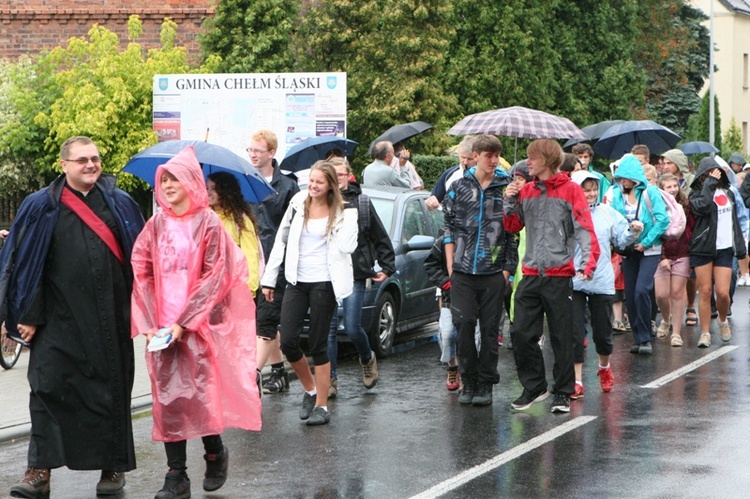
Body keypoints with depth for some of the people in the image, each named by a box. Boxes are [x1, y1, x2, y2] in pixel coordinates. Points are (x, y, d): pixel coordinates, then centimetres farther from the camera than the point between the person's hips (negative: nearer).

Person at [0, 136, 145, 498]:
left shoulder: (120, 205, 7)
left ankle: (113, 467, 18)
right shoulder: (41, 208, 2)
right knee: (48, 387, -6)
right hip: (60, 317, -1)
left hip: (110, 318, 2)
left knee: (112, 389, 7)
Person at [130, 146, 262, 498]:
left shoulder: (208, 224, -3)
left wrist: (185, 323, -13)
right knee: (167, 397, 0)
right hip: (162, 330, 4)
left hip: (198, 326, -3)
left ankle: (215, 453, 21)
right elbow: (141, 273, 6)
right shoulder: (156, 225, 8)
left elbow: (215, 277, -7)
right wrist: (149, 323, -6)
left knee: (201, 393, -6)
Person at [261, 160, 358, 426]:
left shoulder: (342, 212, -2)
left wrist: (342, 216, -16)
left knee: (318, 345, -1)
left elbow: (348, 246, -16)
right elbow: (280, 241, 11)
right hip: (296, 282, 4)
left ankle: (321, 405, 8)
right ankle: (310, 390, 21)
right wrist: (269, 279, 10)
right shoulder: (298, 205, 6)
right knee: (287, 342, -3)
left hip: (323, 284, -4)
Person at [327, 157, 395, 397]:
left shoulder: (362, 203, 4)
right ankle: (330, 380, 7)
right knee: (329, 328, 0)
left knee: (352, 327, -5)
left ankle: (368, 359, 26)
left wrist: (387, 267, 6)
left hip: (355, 275, -1)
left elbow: (381, 238, 9)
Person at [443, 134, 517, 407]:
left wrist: (507, 269, -2)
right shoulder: (459, 187, 7)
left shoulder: (506, 188, 3)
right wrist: (450, 263, 5)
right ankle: (468, 381, 10)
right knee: (464, 324, -2)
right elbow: (449, 226, 11)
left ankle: (486, 384, 11)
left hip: (494, 272, -1)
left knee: (489, 328, 2)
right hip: (463, 272, 1)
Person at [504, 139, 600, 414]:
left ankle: (563, 393, 11)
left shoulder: (570, 190, -4)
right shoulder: (526, 191, 12)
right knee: (521, 333, 2)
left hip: (560, 275, -5)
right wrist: (510, 202, -1)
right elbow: (513, 226, 17)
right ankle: (533, 387, 16)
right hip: (531, 274, 5)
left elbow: (585, 230, -9)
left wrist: (587, 263, -23)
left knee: (562, 337, 2)